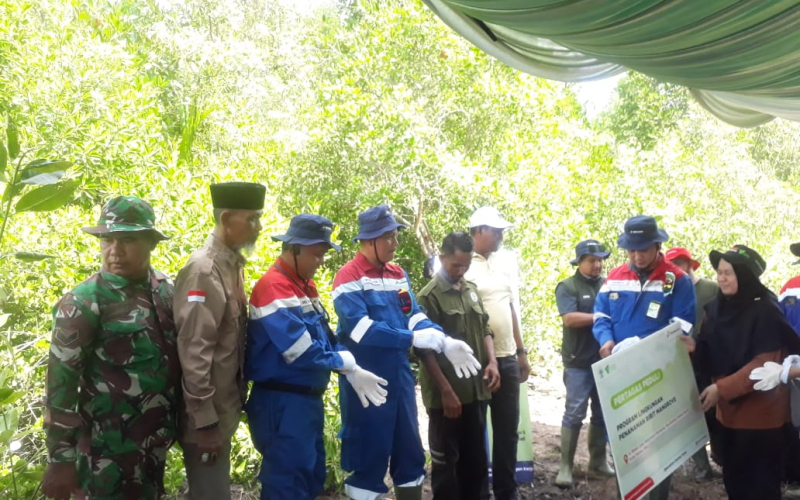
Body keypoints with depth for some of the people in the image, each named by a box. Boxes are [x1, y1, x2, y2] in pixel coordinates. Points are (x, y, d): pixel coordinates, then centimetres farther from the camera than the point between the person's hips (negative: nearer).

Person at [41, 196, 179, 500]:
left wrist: (180, 420, 10)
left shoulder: (167, 290, 0)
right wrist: (61, 458, -13)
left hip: (156, 441, 5)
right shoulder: (84, 303, -15)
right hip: (108, 449, -5)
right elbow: (61, 385, -14)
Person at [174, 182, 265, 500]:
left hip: (224, 408, 9)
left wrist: (239, 396, 16)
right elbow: (193, 352, -24)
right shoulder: (203, 271, -21)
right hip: (207, 414, -9)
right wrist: (204, 421, -22)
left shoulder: (233, 264, 7)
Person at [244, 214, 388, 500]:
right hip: (282, 403, -10)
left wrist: (353, 372, -3)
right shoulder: (273, 288, -19)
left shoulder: (305, 285, 12)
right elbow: (302, 352, -25)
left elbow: (326, 337, 13)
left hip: (308, 398, 10)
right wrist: (347, 362, -11)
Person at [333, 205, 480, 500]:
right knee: (368, 456, 4)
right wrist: (412, 339, -25)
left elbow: (414, 315, 5)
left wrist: (445, 342, -12)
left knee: (409, 450, 17)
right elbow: (361, 328, -24)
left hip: (399, 374, 7)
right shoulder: (349, 278, -13)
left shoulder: (398, 274, 9)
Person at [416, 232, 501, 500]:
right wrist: (446, 390, -16)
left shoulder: (471, 290, 10)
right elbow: (425, 348, -14)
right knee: (445, 460, 5)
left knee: (476, 457, 17)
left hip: (476, 389, 7)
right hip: (446, 393, -7)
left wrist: (492, 361, 1)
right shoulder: (429, 296, -11)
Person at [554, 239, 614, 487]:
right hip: (580, 362, -5)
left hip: (607, 360, 5)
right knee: (575, 413, -3)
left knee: (603, 413, 12)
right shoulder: (568, 286, -4)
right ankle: (566, 466, 4)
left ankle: (598, 461, 24)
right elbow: (569, 318, -17)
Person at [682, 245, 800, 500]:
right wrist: (695, 347, -11)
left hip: (760, 412, -7)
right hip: (729, 409, 7)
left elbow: (764, 363, -18)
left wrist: (722, 388, -22)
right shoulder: (716, 307, 5)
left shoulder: (765, 310, -15)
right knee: (733, 478, 16)